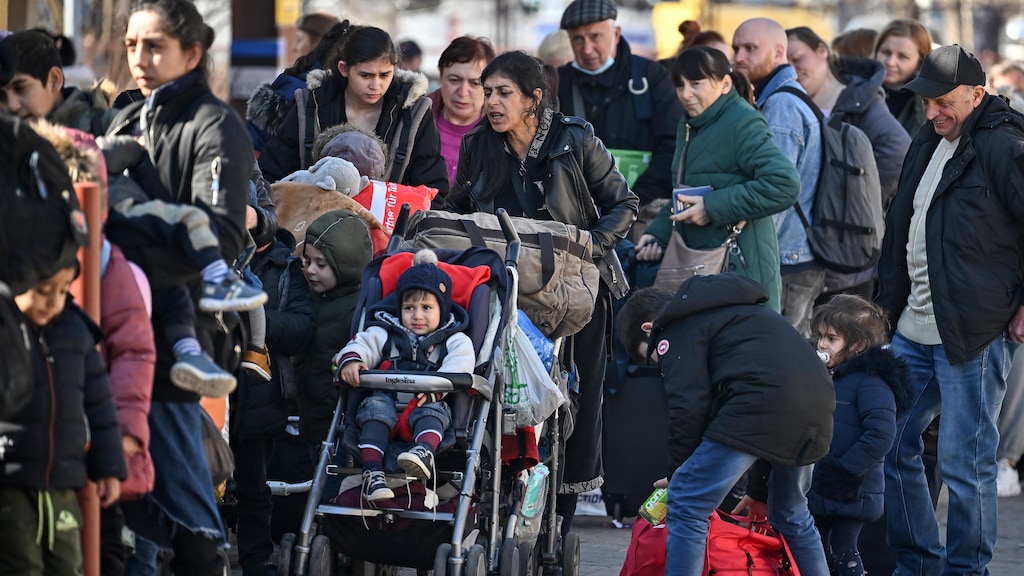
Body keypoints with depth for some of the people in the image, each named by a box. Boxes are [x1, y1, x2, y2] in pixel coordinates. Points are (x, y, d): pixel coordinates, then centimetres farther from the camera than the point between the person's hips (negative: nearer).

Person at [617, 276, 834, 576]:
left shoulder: (677, 329, 9)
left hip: (760, 406, -9)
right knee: (792, 515, 28)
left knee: (686, 507, -2)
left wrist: (677, 471, 11)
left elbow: (689, 407, -3)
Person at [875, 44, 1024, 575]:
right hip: (914, 332, 9)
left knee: (964, 464, -3)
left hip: (973, 334, -9)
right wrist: (889, 304, 21)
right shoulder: (927, 145, 14)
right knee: (891, 446, 12)